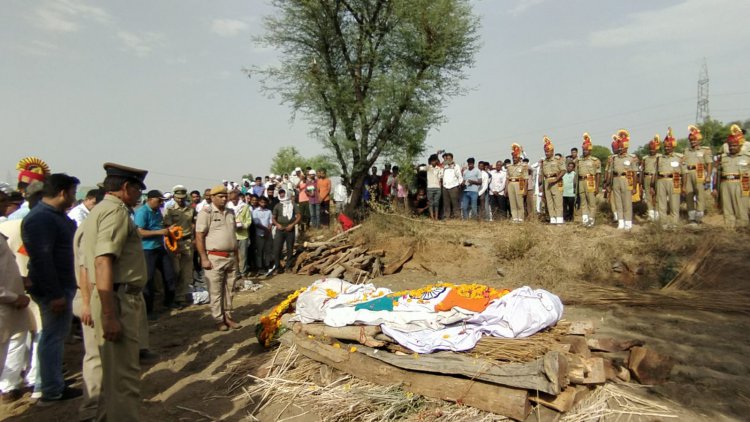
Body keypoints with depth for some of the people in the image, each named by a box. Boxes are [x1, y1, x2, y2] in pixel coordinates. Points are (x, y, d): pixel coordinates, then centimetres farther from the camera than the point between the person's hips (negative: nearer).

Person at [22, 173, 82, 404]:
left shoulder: (56, 215, 11)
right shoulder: (41, 218, -20)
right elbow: (42, 259, -25)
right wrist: (55, 294, -25)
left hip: (62, 285, 10)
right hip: (54, 289, -10)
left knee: (56, 336, 18)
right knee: (53, 337, 0)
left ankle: (56, 385, 30)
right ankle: (52, 392, 12)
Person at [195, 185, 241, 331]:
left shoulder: (230, 213, 12)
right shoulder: (206, 213, -7)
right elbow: (199, 237, -10)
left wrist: (236, 254, 17)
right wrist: (204, 258, -15)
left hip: (231, 257, 6)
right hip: (214, 258, -6)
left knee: (229, 290, 12)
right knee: (215, 291, 2)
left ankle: (228, 317, 22)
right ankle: (218, 320, 12)